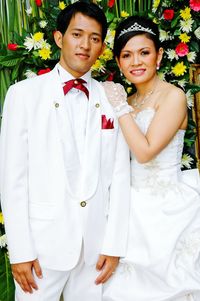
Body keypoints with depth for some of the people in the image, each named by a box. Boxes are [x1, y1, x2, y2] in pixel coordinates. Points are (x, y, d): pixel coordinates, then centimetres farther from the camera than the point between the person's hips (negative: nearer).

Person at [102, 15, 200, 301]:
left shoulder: (173, 96, -14)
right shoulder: (130, 101, 9)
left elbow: (146, 151, -21)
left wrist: (120, 106, -17)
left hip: (167, 206, -7)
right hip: (136, 205, 7)